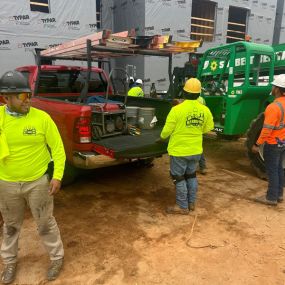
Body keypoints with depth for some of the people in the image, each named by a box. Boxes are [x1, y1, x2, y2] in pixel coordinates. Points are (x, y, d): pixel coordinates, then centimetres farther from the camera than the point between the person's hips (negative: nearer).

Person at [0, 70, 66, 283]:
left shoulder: (42, 118, -13)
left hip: (38, 182, -2)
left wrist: (57, 176, -13)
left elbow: (58, 148, -8)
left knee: (45, 223, 13)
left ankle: (57, 257, 35)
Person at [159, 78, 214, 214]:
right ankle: (191, 203, 32)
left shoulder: (177, 109, -19)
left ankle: (182, 207, 18)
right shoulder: (204, 110, -5)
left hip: (179, 150, -5)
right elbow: (208, 128, 9)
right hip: (196, 150, 5)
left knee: (179, 178, 9)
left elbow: (167, 130, -13)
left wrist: (162, 137, 8)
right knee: (191, 175, 21)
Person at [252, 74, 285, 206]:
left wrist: (257, 144, -19)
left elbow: (267, 130, -27)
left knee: (272, 170, 2)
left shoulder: (273, 107, -26)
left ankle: (271, 197, 13)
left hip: (273, 143, -8)